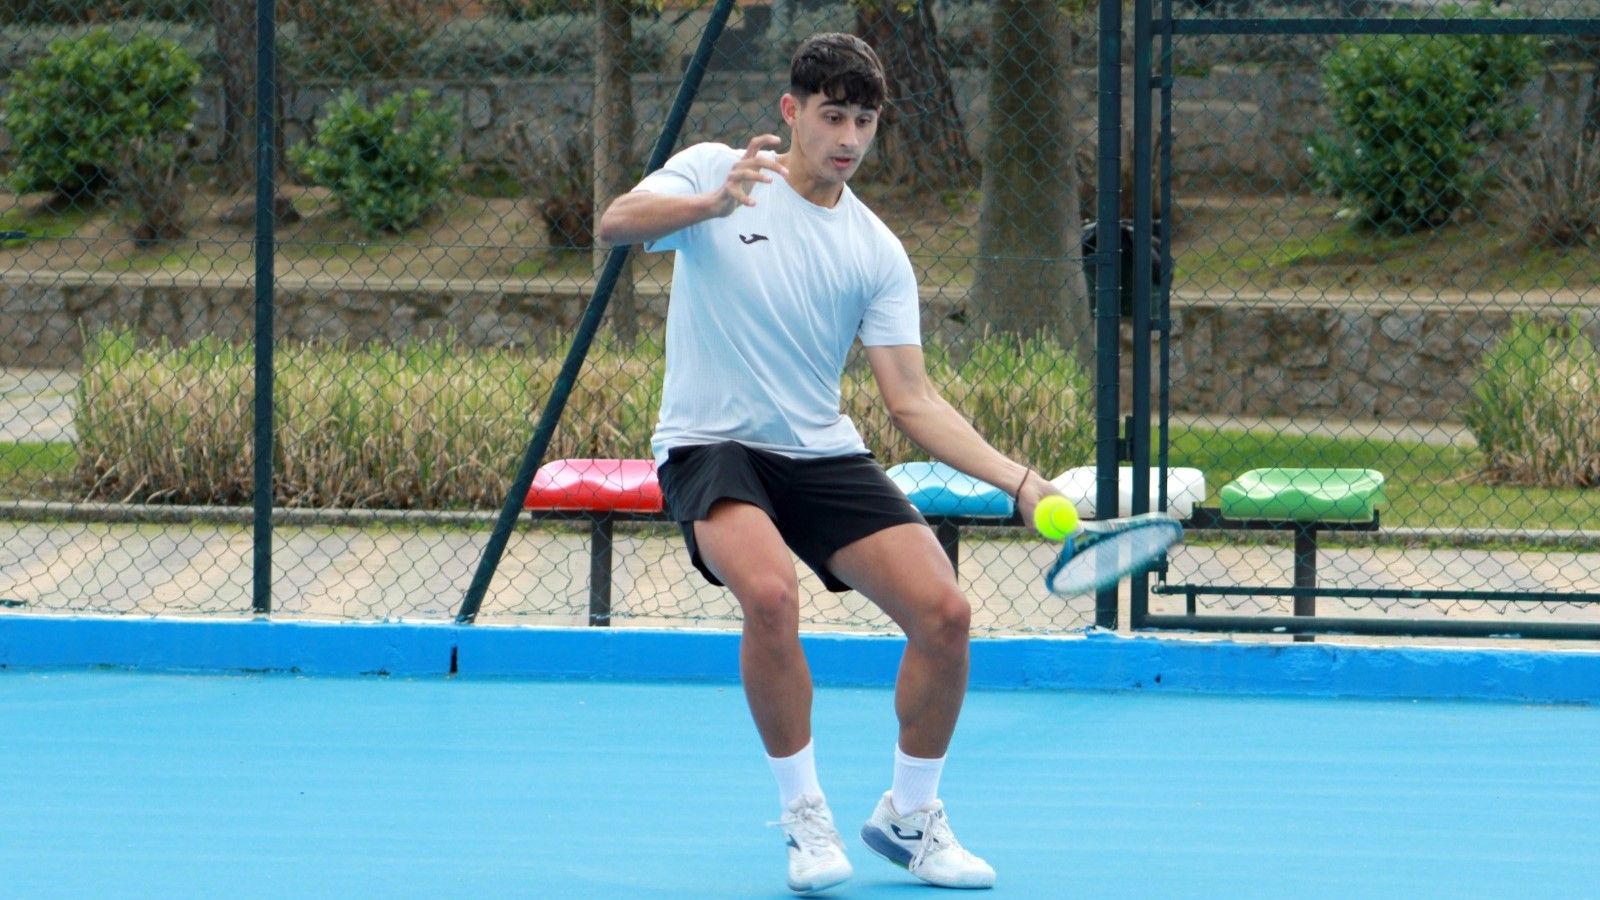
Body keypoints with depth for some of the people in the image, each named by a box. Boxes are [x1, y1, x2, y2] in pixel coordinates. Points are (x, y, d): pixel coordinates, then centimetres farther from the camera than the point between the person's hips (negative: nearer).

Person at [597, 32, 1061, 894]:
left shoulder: (877, 253, 4)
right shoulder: (715, 171, -3)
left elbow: (913, 400, 0)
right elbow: (618, 223, -21)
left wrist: (1020, 482, -13)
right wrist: (713, 204, -41)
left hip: (822, 455, 4)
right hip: (710, 444, -4)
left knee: (944, 611, -12)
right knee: (770, 590, -33)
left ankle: (909, 818, 12)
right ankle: (804, 815, -13)